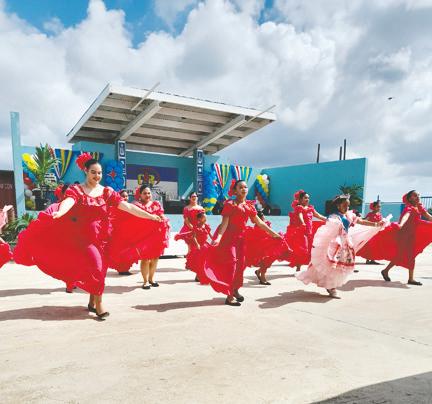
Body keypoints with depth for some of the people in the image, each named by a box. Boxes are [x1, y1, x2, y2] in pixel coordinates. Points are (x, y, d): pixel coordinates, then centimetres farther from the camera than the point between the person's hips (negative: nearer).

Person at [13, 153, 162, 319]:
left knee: (96, 269, 9)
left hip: (102, 237, 3)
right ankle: (99, 304, -2)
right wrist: (59, 213, -50)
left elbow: (128, 207, -4)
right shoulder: (76, 190, -3)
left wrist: (150, 216, -11)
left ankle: (92, 301, 29)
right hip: (83, 237, -3)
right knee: (95, 265, -16)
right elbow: (68, 201, -26)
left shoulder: (107, 192, 3)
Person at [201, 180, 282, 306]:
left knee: (240, 263, 10)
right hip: (228, 237, -6)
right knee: (231, 263, -8)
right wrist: (218, 237, -32)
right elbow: (225, 222, -17)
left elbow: (260, 223, 14)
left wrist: (274, 234, 14)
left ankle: (235, 290, 31)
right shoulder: (230, 204, -7)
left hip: (241, 237, 6)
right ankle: (229, 296, -3)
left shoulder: (249, 205, 10)